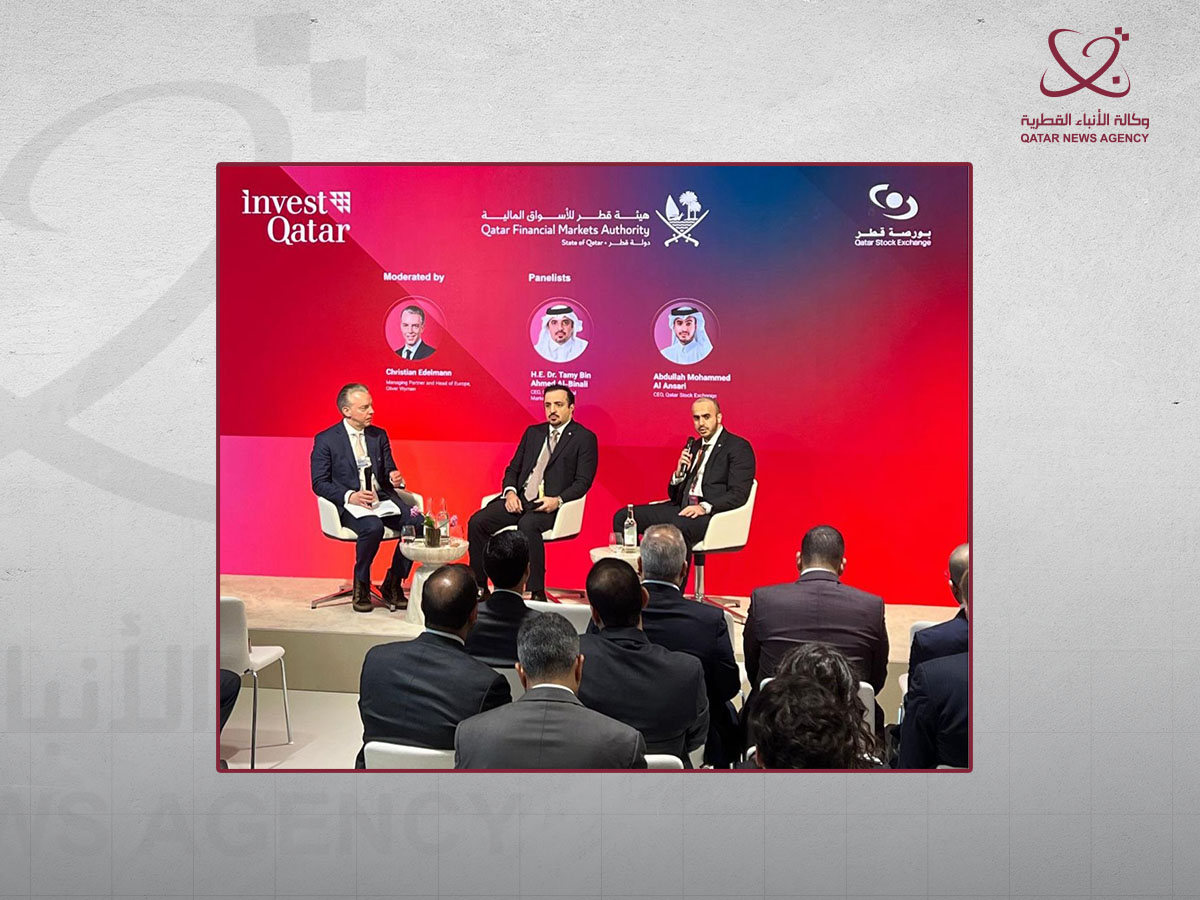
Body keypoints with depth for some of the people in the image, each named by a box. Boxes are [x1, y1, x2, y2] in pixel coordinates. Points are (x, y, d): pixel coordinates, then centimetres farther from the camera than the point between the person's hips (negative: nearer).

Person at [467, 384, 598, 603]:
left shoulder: (585, 438, 3)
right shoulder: (533, 432, 20)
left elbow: (583, 482, -4)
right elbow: (513, 468, 20)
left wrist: (558, 500, -20)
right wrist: (510, 492, -1)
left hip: (549, 505, -6)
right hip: (520, 501, 6)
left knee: (527, 525, -38)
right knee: (477, 522, -16)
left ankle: (536, 593, -31)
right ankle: (479, 587, -6)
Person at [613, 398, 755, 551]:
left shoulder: (739, 447, 1)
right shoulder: (693, 446, 22)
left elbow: (738, 494, -11)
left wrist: (705, 507, -24)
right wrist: (679, 473, 1)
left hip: (711, 513, -7)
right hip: (682, 509, 8)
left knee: (677, 526, -40)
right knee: (622, 516, -8)